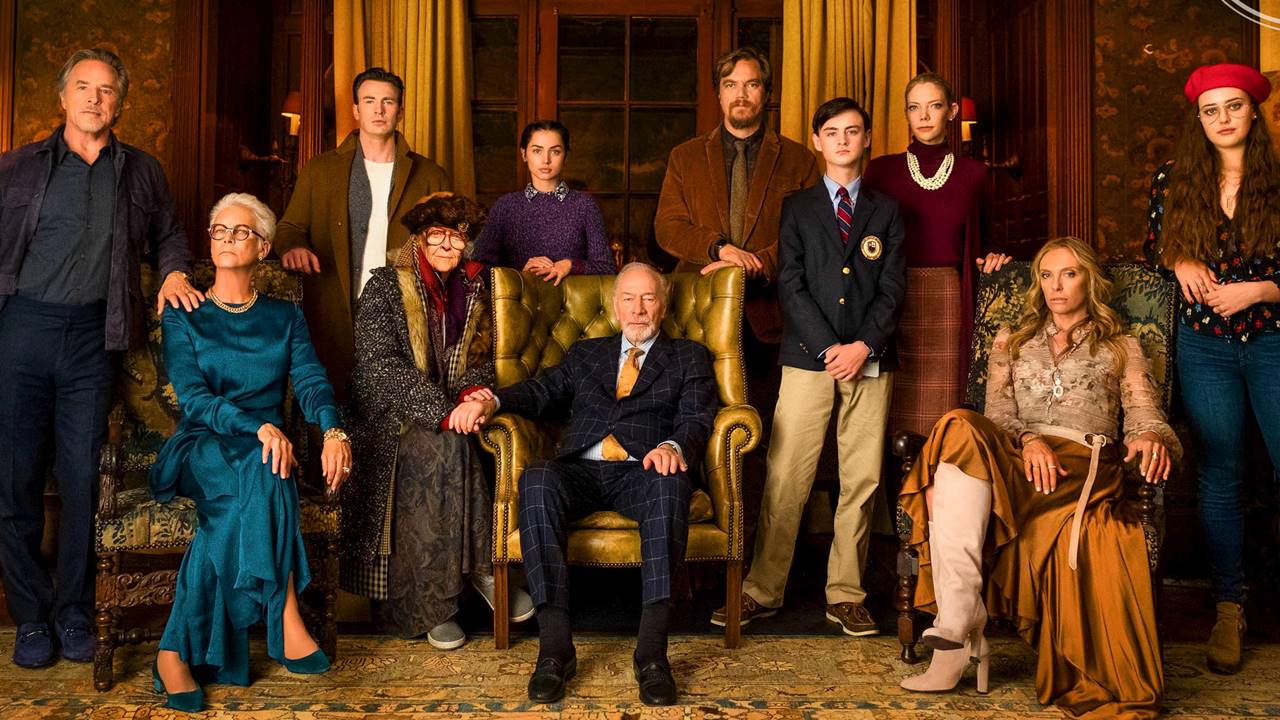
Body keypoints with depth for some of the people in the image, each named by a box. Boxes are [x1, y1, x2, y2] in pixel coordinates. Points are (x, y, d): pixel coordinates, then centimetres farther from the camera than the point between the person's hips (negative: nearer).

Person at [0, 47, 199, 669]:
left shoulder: (141, 173, 13)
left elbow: (168, 233, 23)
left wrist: (175, 271, 2)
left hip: (92, 336, 1)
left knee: (82, 478, 4)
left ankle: (74, 612, 16)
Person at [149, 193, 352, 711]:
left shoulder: (284, 317, 15)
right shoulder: (184, 316, 9)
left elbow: (311, 380, -2)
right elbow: (193, 397, -6)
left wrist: (333, 430, -25)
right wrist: (258, 428, -26)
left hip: (267, 446, 2)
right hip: (201, 446, -2)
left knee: (244, 502, -34)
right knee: (261, 474, -36)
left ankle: (178, 650, -31)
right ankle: (285, 621, -35)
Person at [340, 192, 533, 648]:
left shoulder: (473, 290, 12)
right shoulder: (384, 287, -3)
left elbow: (479, 361, 17)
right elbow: (381, 366, -14)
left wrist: (475, 392, -8)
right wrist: (443, 411, -25)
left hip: (448, 420, 4)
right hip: (389, 419, -4)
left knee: (452, 452, -30)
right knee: (444, 450, -32)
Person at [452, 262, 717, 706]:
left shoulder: (689, 357, 21)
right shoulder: (584, 354, 29)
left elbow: (696, 418, 5)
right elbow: (541, 392, 13)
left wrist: (673, 447, -20)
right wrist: (490, 400, -8)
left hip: (642, 472, -2)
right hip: (581, 471, 2)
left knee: (671, 486, -37)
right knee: (537, 480, -32)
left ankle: (652, 650, -38)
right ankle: (555, 645, -34)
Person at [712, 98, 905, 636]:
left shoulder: (885, 211, 14)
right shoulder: (797, 207, 10)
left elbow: (892, 288, 6)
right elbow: (791, 284, 0)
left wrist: (863, 345, -9)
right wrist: (829, 348, -10)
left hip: (869, 359, 2)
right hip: (809, 355, -1)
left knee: (861, 481, 3)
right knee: (786, 478, -4)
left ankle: (846, 596, 12)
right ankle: (762, 591, 6)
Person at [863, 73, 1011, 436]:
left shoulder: (972, 173, 9)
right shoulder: (881, 170, 5)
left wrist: (988, 259, -2)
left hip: (949, 300, 1)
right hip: (894, 300, -1)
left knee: (943, 413, 0)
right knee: (896, 415, -1)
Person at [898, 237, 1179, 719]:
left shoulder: (1122, 348, 25)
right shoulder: (1011, 342, 29)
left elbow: (1145, 414, 9)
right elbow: (997, 413, 13)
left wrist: (1150, 437, -17)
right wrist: (1028, 441, -10)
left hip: (1085, 463, -2)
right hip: (1015, 456, 2)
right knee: (963, 429, -36)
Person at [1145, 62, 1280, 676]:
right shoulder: (1173, 181, 3)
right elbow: (1154, 246, 14)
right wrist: (1181, 263, -5)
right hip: (1205, 345, 1)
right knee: (1221, 478, 6)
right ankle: (1229, 608, 16)